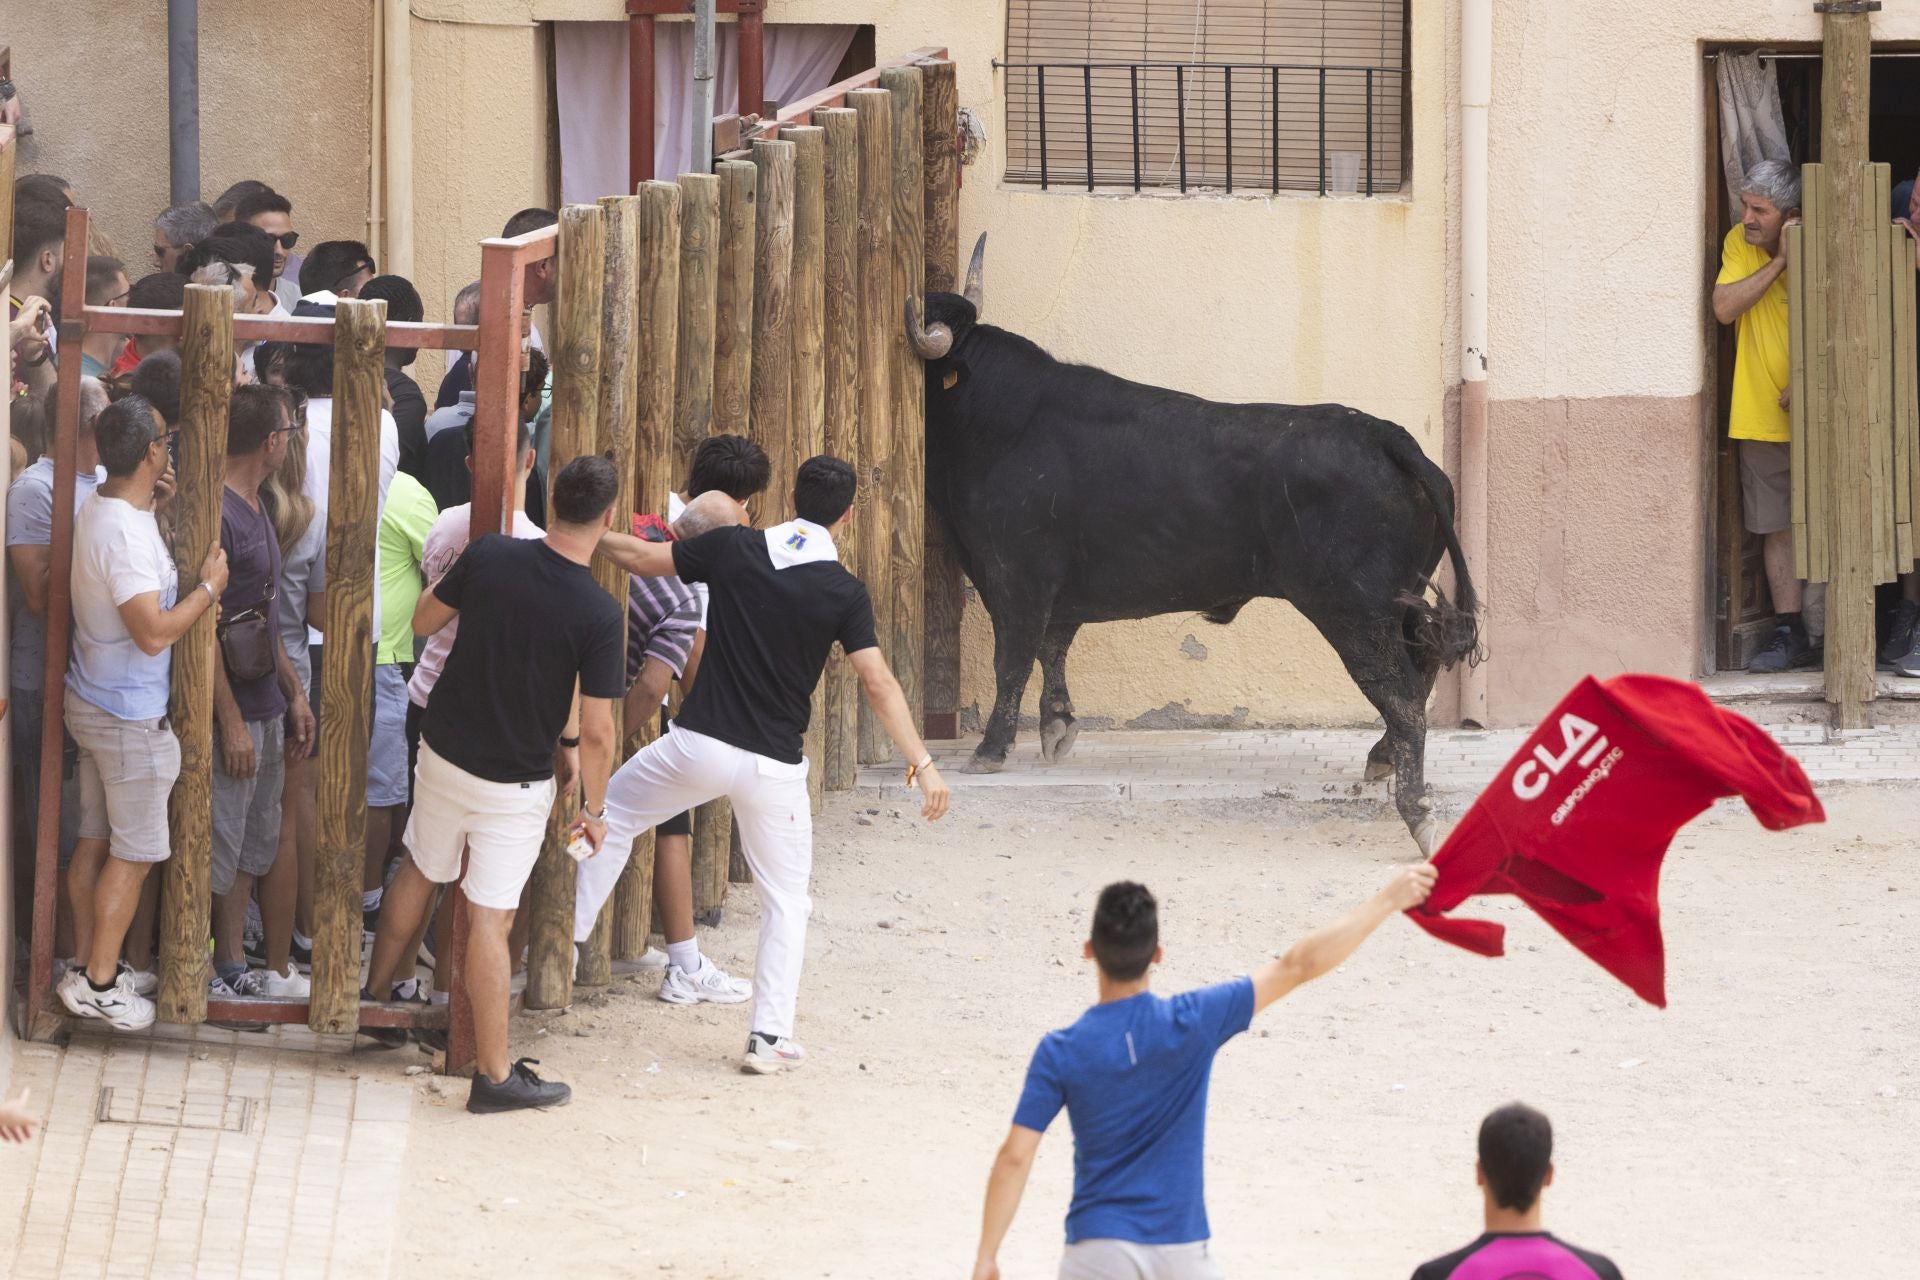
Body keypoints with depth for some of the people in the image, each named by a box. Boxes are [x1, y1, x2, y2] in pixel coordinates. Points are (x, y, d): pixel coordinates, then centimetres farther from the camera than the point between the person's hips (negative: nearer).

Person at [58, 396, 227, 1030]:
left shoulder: (98, 509, 4)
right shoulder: (127, 532, -27)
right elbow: (153, 632, -29)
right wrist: (210, 586, -17)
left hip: (92, 704, 10)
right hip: (129, 716, -10)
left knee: (96, 838, 16)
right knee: (135, 852, 2)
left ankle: (90, 966, 25)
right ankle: (99, 983, 9)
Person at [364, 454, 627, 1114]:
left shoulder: (490, 556, -13)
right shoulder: (600, 616, -22)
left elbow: (423, 621, 3)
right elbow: (596, 731, -17)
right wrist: (595, 807, -2)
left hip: (443, 753, 4)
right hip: (516, 782, -4)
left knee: (421, 869, 26)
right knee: (490, 917, 1)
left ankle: (375, 994, 43)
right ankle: (493, 1073, 8)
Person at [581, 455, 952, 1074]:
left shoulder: (735, 548, -3)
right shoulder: (844, 593, -7)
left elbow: (642, 557, 7)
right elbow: (878, 683, -13)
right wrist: (922, 764, -13)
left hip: (699, 744, 0)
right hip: (773, 764, 0)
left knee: (612, 813, 27)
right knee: (786, 901, 14)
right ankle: (770, 1035, 6)